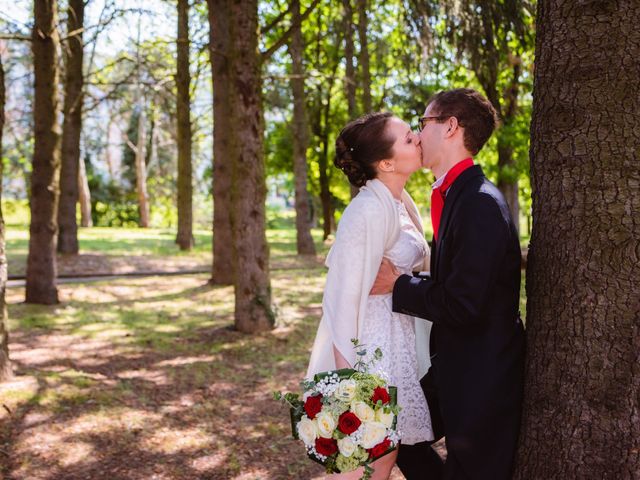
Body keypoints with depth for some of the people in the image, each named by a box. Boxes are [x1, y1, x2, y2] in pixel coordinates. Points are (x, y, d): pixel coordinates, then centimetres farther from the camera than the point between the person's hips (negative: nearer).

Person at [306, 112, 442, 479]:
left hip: (399, 347, 9)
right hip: (372, 351, -9)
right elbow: (344, 295, -21)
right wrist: (346, 374, -21)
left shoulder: (402, 204, 8)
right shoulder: (369, 210, -20)